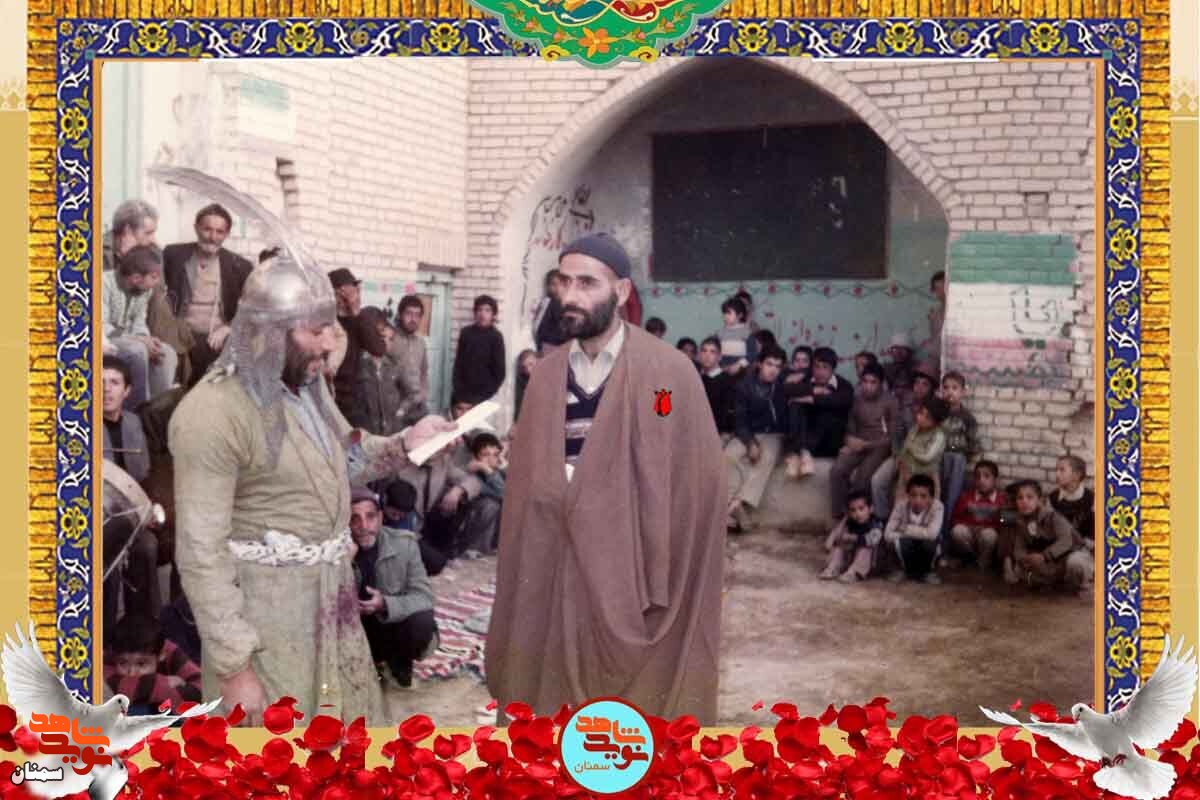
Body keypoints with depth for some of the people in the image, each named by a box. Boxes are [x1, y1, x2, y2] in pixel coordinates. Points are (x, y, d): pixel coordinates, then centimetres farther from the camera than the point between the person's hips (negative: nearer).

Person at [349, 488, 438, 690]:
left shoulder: (404, 542, -15)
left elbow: (424, 596, -17)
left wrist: (385, 604, -35)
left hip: (394, 623, -1)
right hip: (357, 629, 1)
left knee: (423, 623, -31)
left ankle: (399, 662, 4)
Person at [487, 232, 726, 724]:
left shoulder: (667, 371, -7)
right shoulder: (546, 375, 7)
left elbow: (696, 478, -8)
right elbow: (529, 481, 12)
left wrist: (662, 578, -9)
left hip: (636, 569, -4)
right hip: (559, 570, 4)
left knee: (640, 702, 5)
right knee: (556, 692, 10)